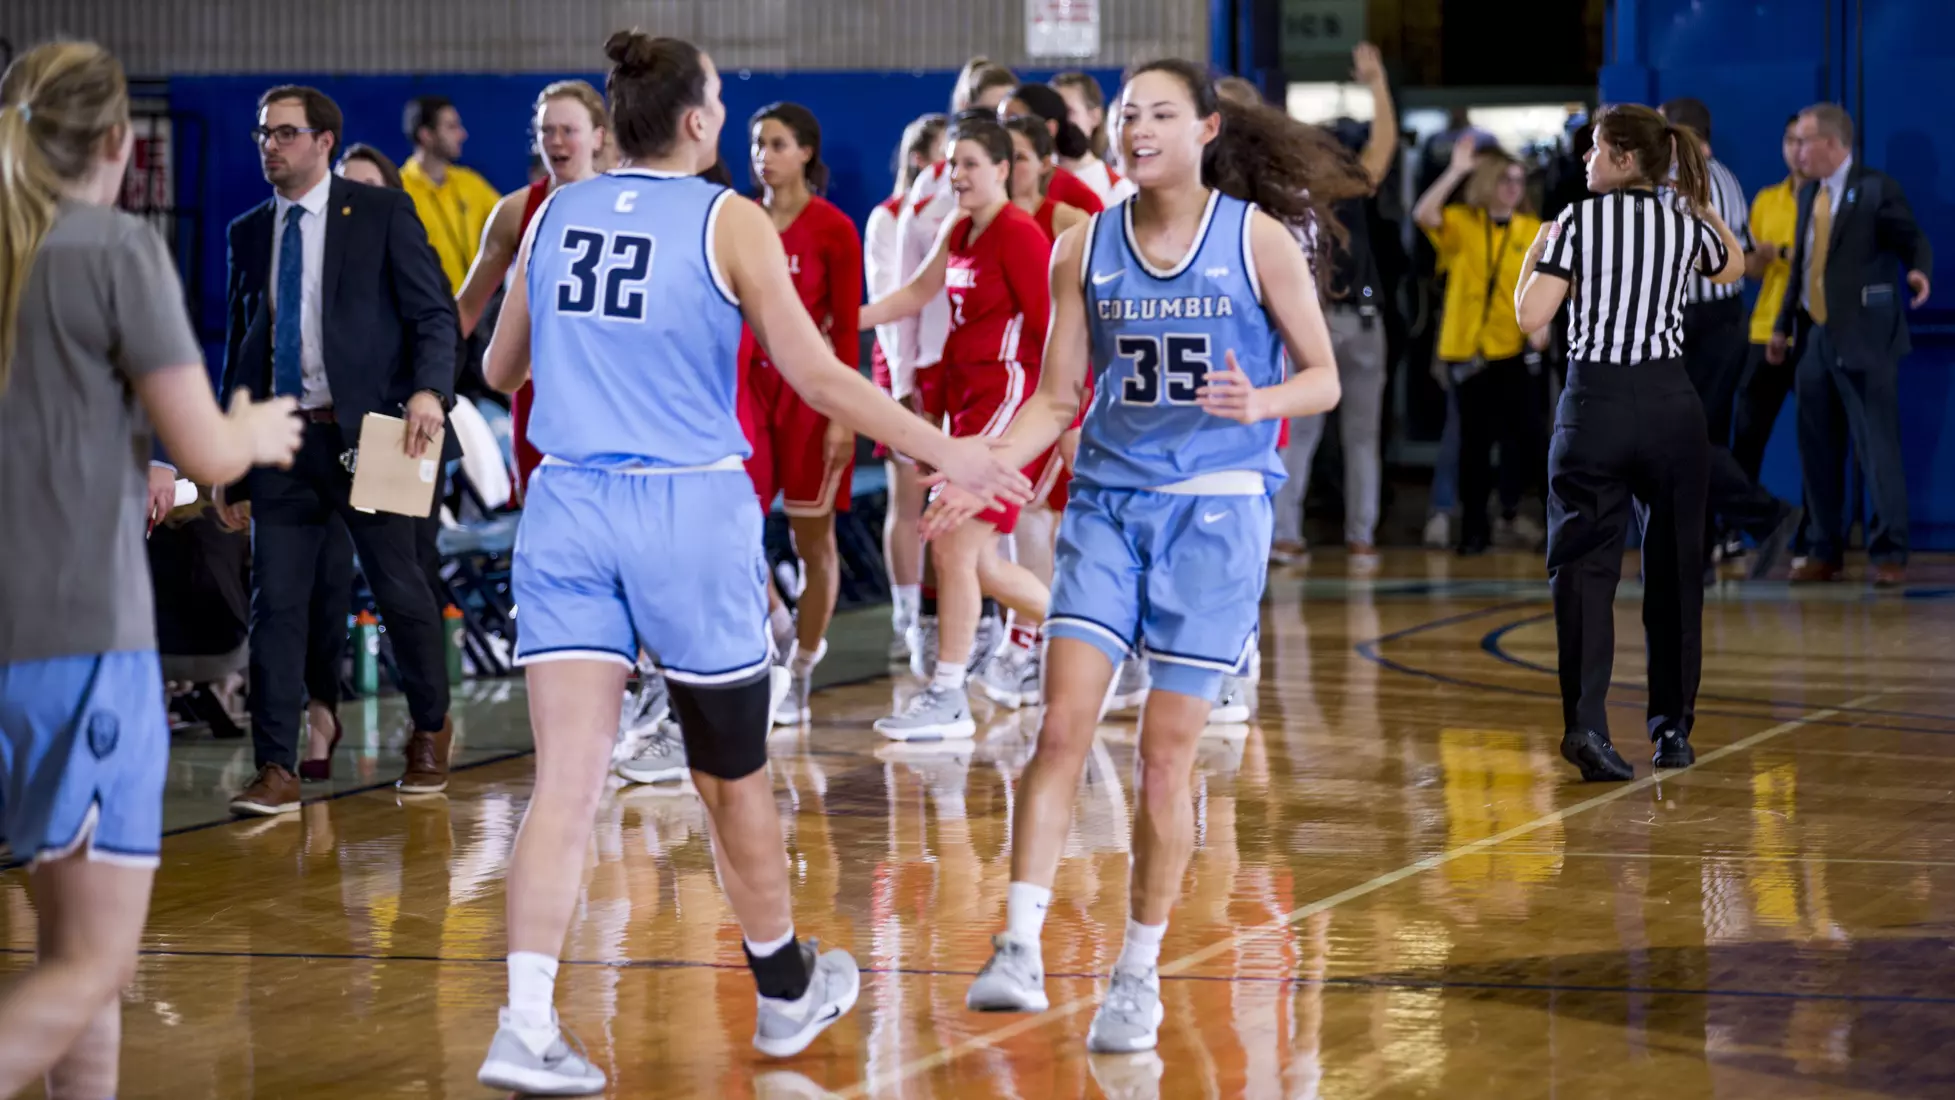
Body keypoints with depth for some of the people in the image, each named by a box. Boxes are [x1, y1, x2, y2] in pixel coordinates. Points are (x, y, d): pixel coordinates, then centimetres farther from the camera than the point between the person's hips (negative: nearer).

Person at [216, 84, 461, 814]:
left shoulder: (381, 213, 0)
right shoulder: (248, 233, 13)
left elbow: (434, 314, -4)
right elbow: (239, 346, 17)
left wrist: (429, 391, -23)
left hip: (367, 431, -3)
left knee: (400, 590, 5)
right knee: (274, 603, -3)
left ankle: (430, 732, 27)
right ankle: (276, 772, 0)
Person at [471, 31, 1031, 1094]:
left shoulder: (553, 217, 6)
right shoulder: (729, 222, -6)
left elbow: (501, 369, 18)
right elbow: (815, 375, -11)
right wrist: (946, 453, -6)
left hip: (566, 507, 3)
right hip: (693, 509, -3)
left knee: (565, 779, -3)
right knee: (732, 775, 13)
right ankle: (786, 992, 32)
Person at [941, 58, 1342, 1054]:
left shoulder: (1258, 240, -3)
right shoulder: (1086, 248, 6)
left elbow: (1323, 379, 0)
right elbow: (1055, 400, 10)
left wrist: (1257, 401, -21)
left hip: (1217, 507, -2)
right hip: (1107, 499, 3)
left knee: (1165, 756, 0)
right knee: (1062, 725, -11)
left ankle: (1139, 973, 13)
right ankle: (1019, 951, -11)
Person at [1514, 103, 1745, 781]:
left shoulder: (1578, 223, -4)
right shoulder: (1688, 226, 6)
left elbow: (1531, 317, -8)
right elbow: (1734, 268, 28)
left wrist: (1534, 257, 9)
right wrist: (1694, 197, 33)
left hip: (1594, 404, -2)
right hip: (1670, 402, 2)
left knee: (1585, 566, -2)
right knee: (1674, 567, 12)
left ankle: (1585, 721, -18)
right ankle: (1673, 729, 17)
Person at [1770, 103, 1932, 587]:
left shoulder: (1877, 190, -6)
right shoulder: (1809, 194, 15)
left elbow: (1915, 242, -7)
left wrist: (1919, 272, -29)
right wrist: (1783, 326, 20)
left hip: (1862, 339, -7)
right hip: (1815, 337, 7)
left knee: (1877, 448, -6)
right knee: (1817, 451, 9)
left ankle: (1890, 555, -1)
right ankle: (1824, 553, 16)